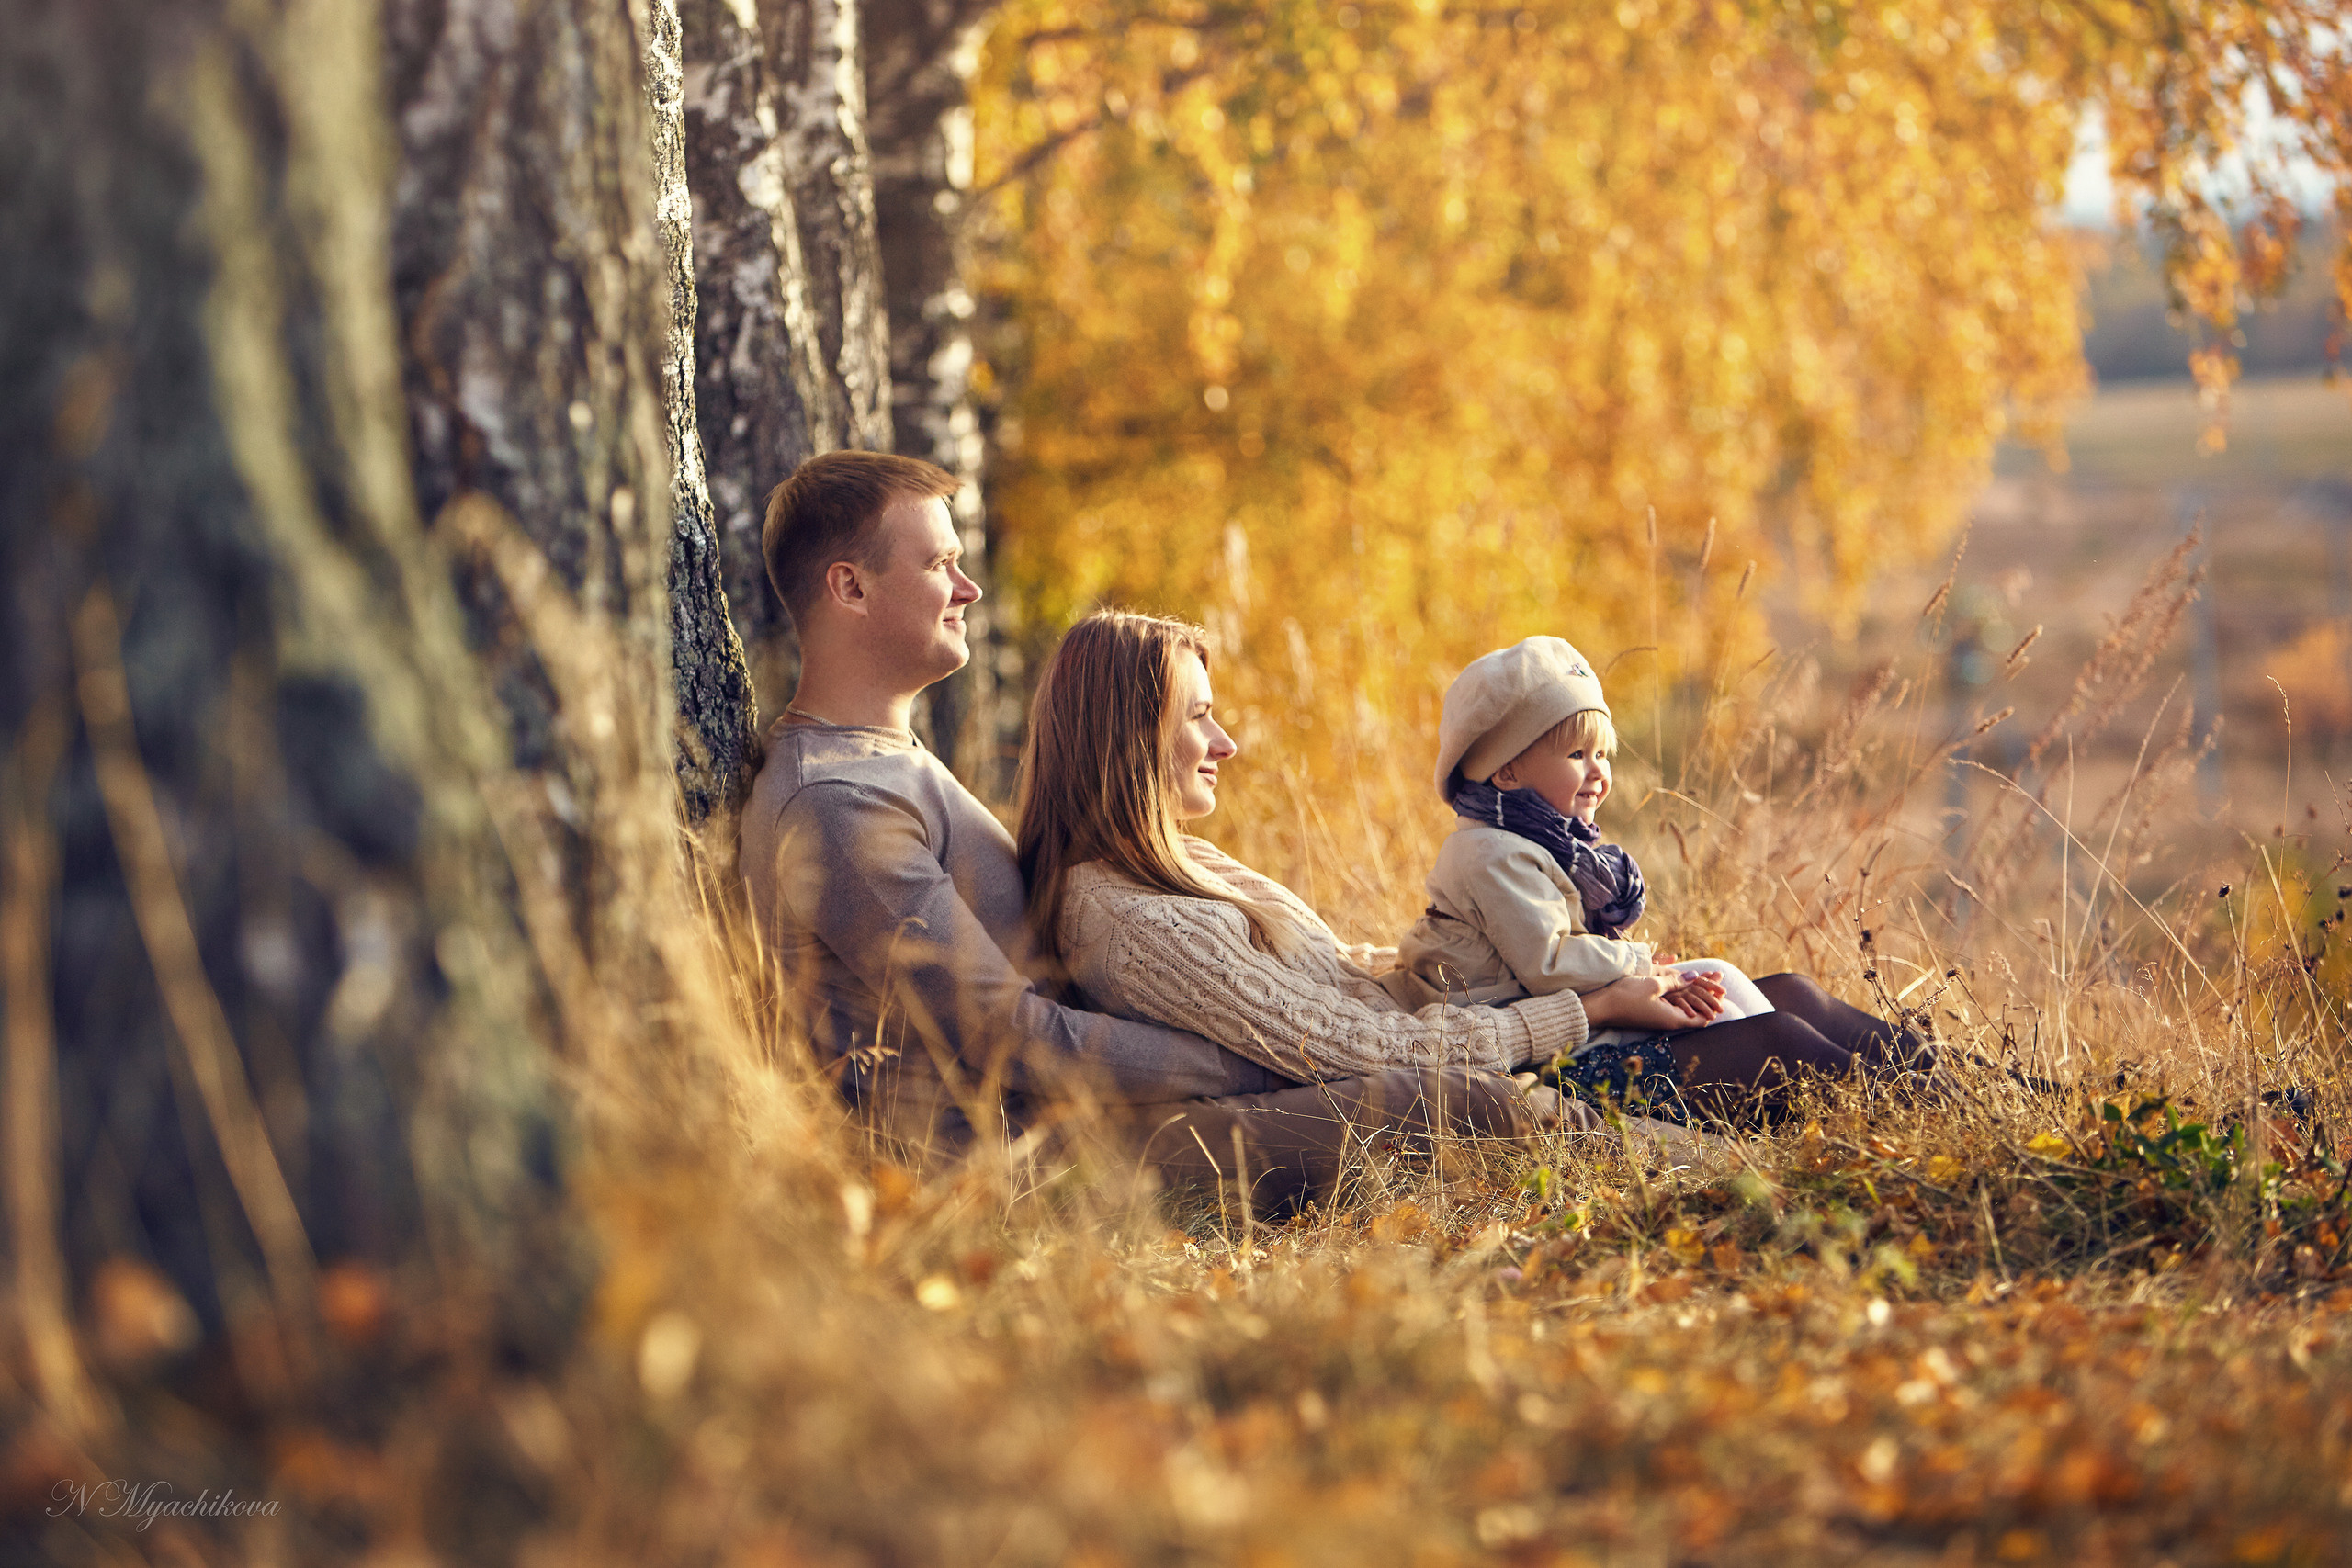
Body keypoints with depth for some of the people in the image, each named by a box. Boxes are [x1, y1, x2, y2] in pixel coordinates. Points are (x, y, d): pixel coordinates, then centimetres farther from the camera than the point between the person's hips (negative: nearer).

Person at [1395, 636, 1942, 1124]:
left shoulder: (1560, 843, 20)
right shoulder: (1493, 857, -16)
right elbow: (1549, 966, -24)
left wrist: (1663, 982, 0)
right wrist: (1644, 965, -13)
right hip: (1581, 1062, -11)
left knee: (1791, 992, 9)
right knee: (1770, 1038, -19)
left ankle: (1925, 1062, 6)